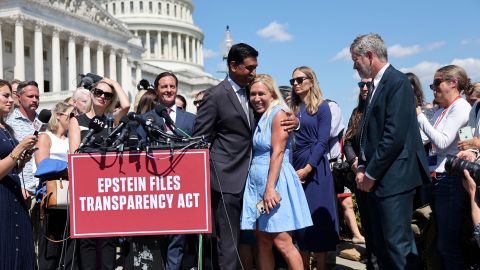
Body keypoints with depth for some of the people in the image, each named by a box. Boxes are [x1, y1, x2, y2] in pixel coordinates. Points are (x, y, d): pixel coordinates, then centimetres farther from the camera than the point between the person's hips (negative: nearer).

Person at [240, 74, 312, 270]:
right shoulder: (259, 118, 16)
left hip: (275, 181, -8)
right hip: (256, 183, 8)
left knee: (282, 242, -9)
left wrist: (270, 188, -20)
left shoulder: (278, 114, -7)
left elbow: (278, 152, -15)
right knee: (263, 242, 8)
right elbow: (257, 154, 14)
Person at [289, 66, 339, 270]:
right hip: (295, 167, 5)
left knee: (317, 218, -2)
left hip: (315, 168, -5)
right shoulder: (292, 109, 13)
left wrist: (307, 168, -17)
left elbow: (322, 141, -10)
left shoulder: (321, 107, -1)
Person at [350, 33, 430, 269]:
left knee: (398, 244, -6)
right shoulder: (376, 86, 16)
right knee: (380, 244, 13)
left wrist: (371, 174, -14)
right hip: (376, 179, 9)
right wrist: (362, 169, 7)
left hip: (393, 179, -9)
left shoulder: (397, 82, -12)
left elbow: (394, 136, -19)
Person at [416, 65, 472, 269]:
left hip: (451, 181, -9)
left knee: (448, 245, -7)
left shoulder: (461, 108, -7)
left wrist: (419, 117, -11)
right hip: (436, 179, 9)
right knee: (441, 243, 14)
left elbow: (443, 142, -16)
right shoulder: (439, 112, 16)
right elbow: (431, 142, 12)